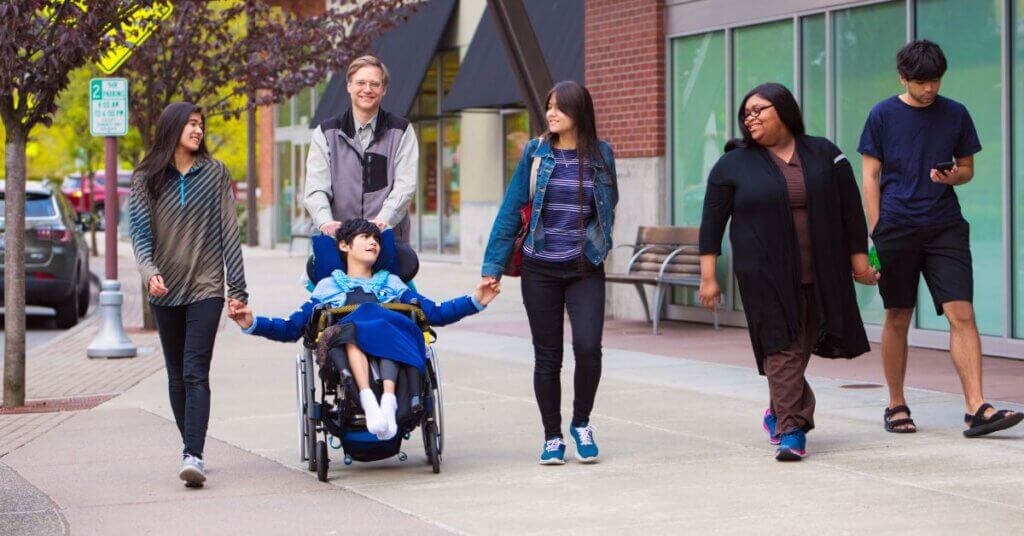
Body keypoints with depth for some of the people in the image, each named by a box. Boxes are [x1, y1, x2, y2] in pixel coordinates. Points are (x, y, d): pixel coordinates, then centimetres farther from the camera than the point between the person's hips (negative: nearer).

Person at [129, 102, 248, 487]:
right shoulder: (146, 179, 5)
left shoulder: (214, 173, 5)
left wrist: (238, 288, 1)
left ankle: (194, 455, -21)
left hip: (206, 288, -2)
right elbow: (139, 231, -3)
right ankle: (192, 451, 16)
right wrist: (149, 271, -22)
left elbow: (228, 231, 5)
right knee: (177, 377, 8)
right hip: (165, 291, 2)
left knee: (195, 374, -14)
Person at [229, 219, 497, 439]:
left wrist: (474, 301, 15)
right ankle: (368, 401, -58)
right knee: (352, 330, -37)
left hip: (392, 352, 1)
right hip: (346, 351, -1)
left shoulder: (392, 283, 38)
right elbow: (291, 328, 24)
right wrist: (252, 323, 7)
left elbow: (435, 313, 28)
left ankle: (388, 400, -55)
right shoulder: (328, 287, 34)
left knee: (380, 322, -35)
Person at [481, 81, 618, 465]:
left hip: (585, 270, 0)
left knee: (588, 347, -14)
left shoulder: (601, 154, 1)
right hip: (540, 270, 0)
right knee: (547, 356, 4)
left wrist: (599, 245, 10)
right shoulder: (536, 153, 0)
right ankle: (552, 437, 17)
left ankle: (581, 424, 9)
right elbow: (511, 210, 1)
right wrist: (493, 266, -1)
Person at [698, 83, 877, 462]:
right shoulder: (733, 165, 3)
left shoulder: (824, 154, 7)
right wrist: (708, 277, -2)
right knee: (781, 348, -9)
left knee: (801, 347, 9)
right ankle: (790, 430, -9)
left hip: (820, 274, 2)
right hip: (767, 276, -2)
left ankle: (781, 412, 29)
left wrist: (859, 260, 6)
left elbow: (850, 209, 9)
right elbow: (712, 223, 3)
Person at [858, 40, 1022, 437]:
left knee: (961, 314, -10)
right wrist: (876, 232, -3)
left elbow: (967, 169, 16)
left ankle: (976, 409, -14)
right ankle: (896, 406, 20)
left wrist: (953, 176, -8)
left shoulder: (955, 114, 8)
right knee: (897, 319, 7)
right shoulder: (882, 115, 2)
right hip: (897, 228, -1)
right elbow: (871, 176, 4)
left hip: (946, 228, 1)